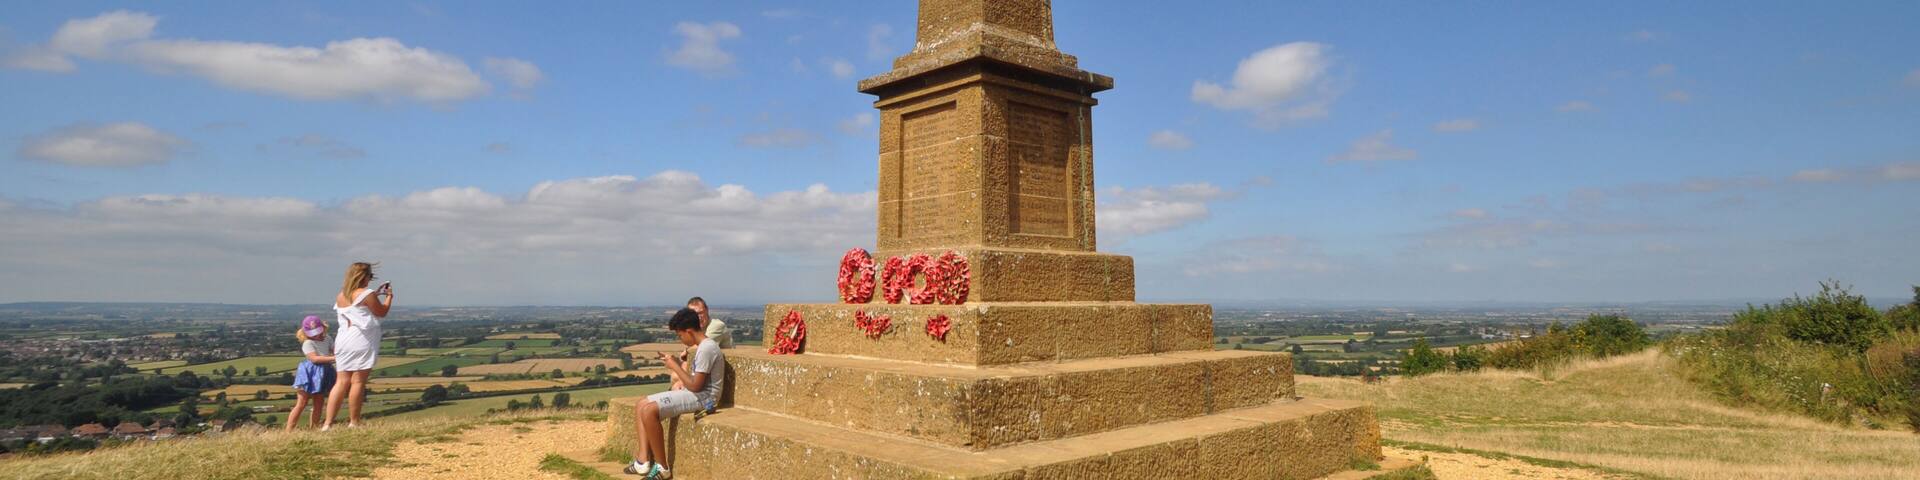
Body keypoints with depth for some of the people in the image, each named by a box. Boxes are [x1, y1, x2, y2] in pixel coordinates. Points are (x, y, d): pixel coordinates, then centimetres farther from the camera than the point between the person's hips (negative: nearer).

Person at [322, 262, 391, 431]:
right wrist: (389, 295, 14)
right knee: (358, 382, -1)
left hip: (343, 341, 7)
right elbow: (382, 312, 1)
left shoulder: (340, 296, 13)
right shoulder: (367, 294, -9)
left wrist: (376, 294, 28)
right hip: (362, 343, -7)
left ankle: (327, 424, 4)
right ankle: (353, 423, 4)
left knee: (341, 382, 9)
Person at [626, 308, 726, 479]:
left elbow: (695, 386, -20)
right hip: (694, 394, 11)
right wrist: (676, 365, 6)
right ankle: (644, 460, 1)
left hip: (702, 398, -11)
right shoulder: (703, 346, 13)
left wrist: (676, 366, -10)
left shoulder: (706, 348, -19)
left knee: (649, 411, -22)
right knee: (641, 406, 5)